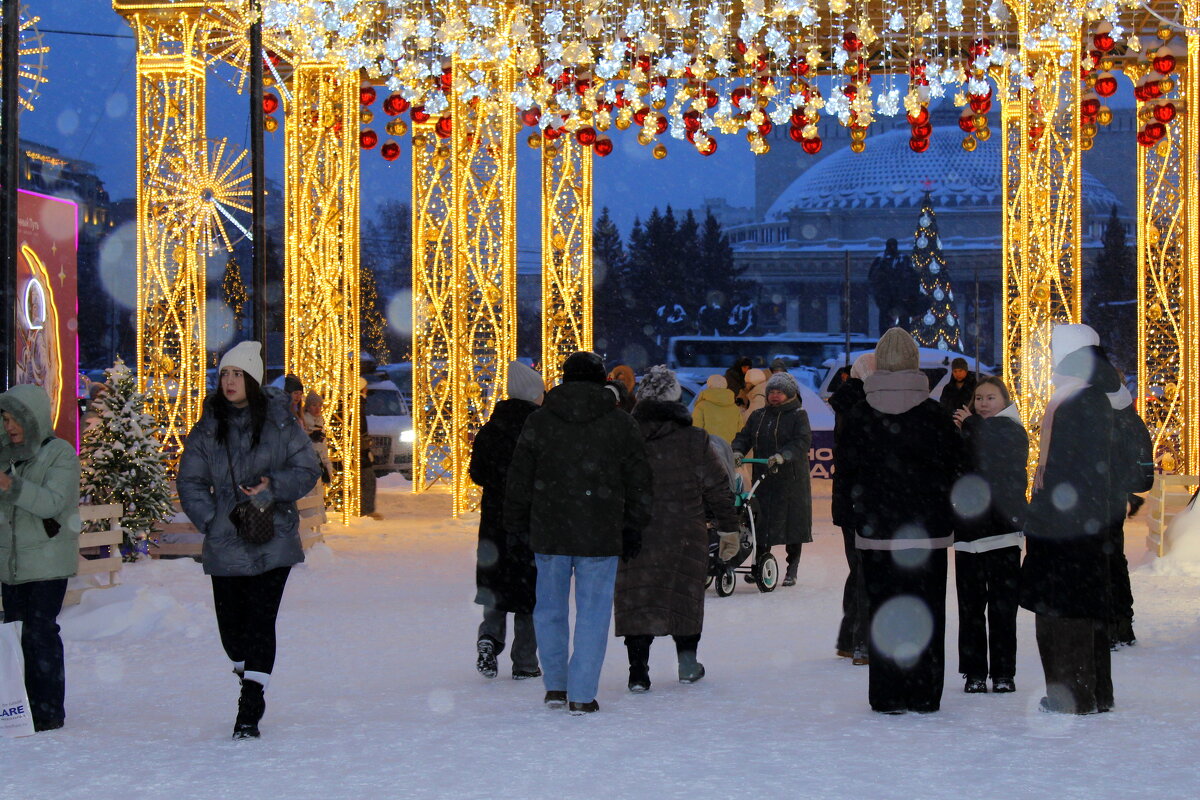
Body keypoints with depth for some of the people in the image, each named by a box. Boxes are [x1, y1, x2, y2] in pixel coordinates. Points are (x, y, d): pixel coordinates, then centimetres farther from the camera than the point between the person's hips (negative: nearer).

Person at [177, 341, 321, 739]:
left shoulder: (280, 422, 0)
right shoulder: (207, 427, 6)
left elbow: (307, 470, 2)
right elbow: (190, 481, 8)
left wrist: (273, 488, -15)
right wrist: (211, 521, -6)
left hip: (273, 542, -3)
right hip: (225, 543, 3)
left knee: (260, 620, -9)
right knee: (230, 622, 8)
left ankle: (250, 709, -6)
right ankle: (250, 680, 33)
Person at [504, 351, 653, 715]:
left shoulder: (539, 420, 3)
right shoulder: (621, 423, 1)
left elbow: (519, 480, 5)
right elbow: (638, 484, 3)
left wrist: (517, 526, 14)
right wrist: (632, 531, 11)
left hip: (549, 533, 1)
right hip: (600, 535, -1)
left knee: (550, 607, 15)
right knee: (593, 611, 3)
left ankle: (555, 686, 20)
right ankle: (582, 695, 3)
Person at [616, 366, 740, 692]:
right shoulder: (693, 439, -4)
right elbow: (718, 487, 0)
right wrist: (728, 529, 9)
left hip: (634, 533, 0)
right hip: (685, 534, 0)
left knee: (636, 599, 3)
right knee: (685, 593, 16)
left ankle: (638, 670, -2)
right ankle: (687, 660, 21)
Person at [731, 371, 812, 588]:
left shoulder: (798, 415, 0)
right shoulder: (758, 416, 14)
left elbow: (803, 441, -13)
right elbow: (744, 436, 10)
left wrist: (782, 456, -28)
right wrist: (737, 452, -12)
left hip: (791, 479, -4)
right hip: (763, 478, 4)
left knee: (793, 522, 0)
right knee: (761, 521, 3)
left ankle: (792, 570, 9)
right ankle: (758, 565, 12)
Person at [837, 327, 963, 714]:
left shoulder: (858, 415, -4)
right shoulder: (934, 413, -5)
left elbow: (845, 466, 3)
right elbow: (954, 462, 2)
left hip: (876, 527, 0)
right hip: (928, 526, 0)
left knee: (882, 609, 6)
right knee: (926, 610, 7)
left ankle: (887, 696, 7)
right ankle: (924, 694, 10)